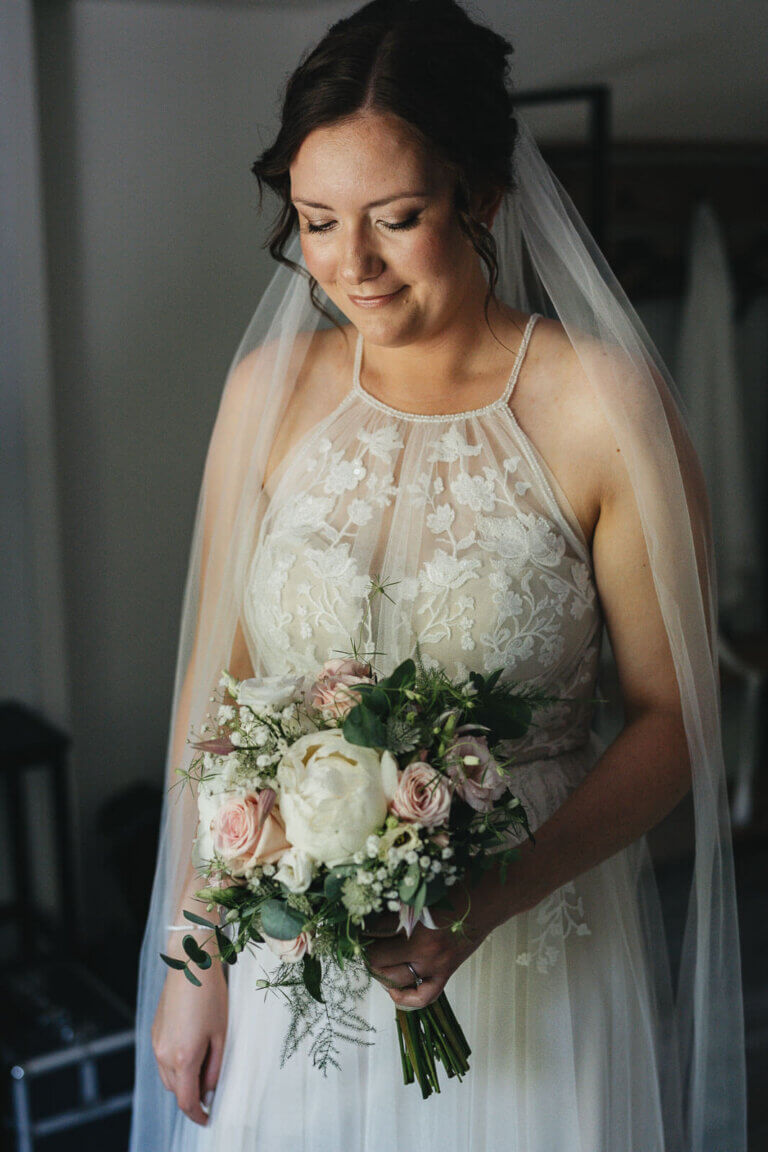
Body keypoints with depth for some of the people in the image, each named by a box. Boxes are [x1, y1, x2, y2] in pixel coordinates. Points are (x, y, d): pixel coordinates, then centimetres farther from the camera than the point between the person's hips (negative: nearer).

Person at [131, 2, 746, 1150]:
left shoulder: (605, 406, -14)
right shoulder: (269, 390, -5)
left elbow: (676, 717, -10)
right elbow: (214, 683, 0)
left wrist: (489, 902, -21)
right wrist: (190, 962, 1)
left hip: (535, 941, -2)